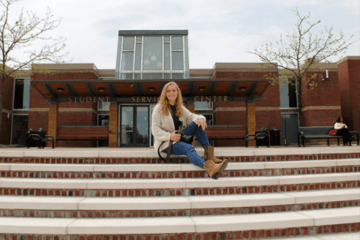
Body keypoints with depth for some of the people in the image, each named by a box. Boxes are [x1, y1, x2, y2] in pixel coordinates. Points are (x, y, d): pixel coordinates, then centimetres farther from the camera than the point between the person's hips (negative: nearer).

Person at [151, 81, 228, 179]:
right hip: (164, 143, -6)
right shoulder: (159, 108, -3)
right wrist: (169, 136, -26)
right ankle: (210, 168, -61)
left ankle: (208, 153, -22)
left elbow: (191, 116, 2)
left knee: (197, 123, -13)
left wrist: (200, 118, -23)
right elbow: (155, 129, -10)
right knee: (188, 148, -36)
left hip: (178, 138, 6)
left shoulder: (181, 108, 15)